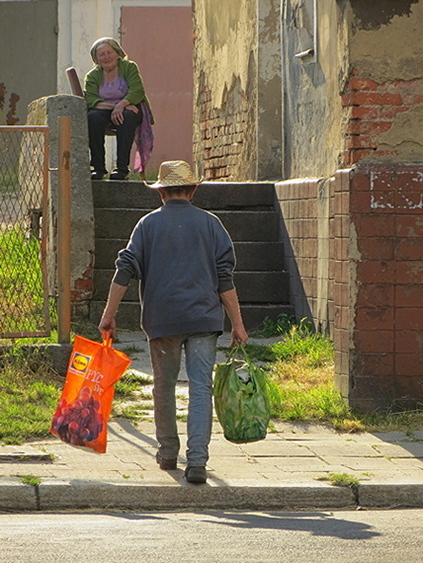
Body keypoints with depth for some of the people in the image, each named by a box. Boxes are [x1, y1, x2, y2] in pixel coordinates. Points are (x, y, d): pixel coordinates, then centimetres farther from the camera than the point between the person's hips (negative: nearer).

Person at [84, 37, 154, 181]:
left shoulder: (129, 67, 0)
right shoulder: (92, 76, 5)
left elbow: (137, 91, -13)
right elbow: (90, 100, -10)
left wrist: (121, 105, -31)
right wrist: (112, 106, -26)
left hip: (128, 109, -2)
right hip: (106, 111, 2)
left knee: (127, 116, -37)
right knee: (93, 117, -32)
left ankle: (122, 167, -36)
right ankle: (98, 167, -32)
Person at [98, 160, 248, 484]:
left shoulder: (149, 224, 5)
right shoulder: (209, 223, 6)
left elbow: (125, 270, -1)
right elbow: (225, 277, 2)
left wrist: (109, 315, 1)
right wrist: (237, 323, 4)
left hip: (162, 319, 1)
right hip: (203, 319, 0)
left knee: (164, 387, 16)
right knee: (201, 387, -5)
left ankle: (168, 452, 26)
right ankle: (197, 460, -16)